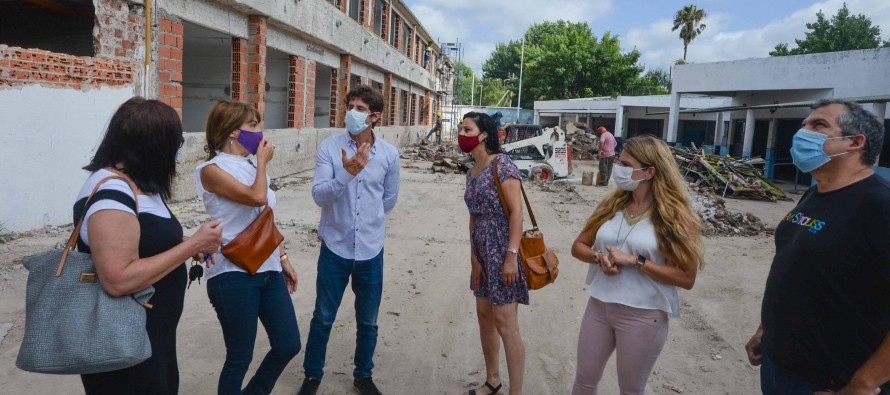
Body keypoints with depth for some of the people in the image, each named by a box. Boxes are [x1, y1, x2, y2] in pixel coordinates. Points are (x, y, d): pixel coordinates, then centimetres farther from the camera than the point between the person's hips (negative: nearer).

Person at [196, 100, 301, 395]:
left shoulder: (250, 167, 13)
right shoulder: (212, 169, -10)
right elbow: (257, 198, -24)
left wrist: (283, 259, 18)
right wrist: (263, 162, -8)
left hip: (268, 270, 7)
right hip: (234, 274, -7)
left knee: (288, 345, 11)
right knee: (240, 357, 5)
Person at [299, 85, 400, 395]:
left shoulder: (389, 154, -3)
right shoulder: (329, 147, -8)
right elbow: (319, 196, -17)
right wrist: (347, 173, -31)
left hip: (371, 250, 2)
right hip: (335, 247, -1)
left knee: (368, 321, 15)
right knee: (323, 319, 12)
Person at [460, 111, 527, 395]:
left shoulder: (501, 164, -13)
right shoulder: (472, 173, 12)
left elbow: (517, 210, -18)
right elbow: (474, 216, 13)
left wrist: (512, 255, -23)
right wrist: (473, 258, 8)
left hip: (502, 249, -9)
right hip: (482, 251, 9)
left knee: (505, 324, -5)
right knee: (484, 316, 16)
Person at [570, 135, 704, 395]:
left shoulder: (674, 215, -12)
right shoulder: (612, 204, 3)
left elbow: (686, 278, -16)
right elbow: (579, 246, 8)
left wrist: (635, 261, -22)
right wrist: (600, 257, -13)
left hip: (642, 316, -4)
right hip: (598, 306, 4)